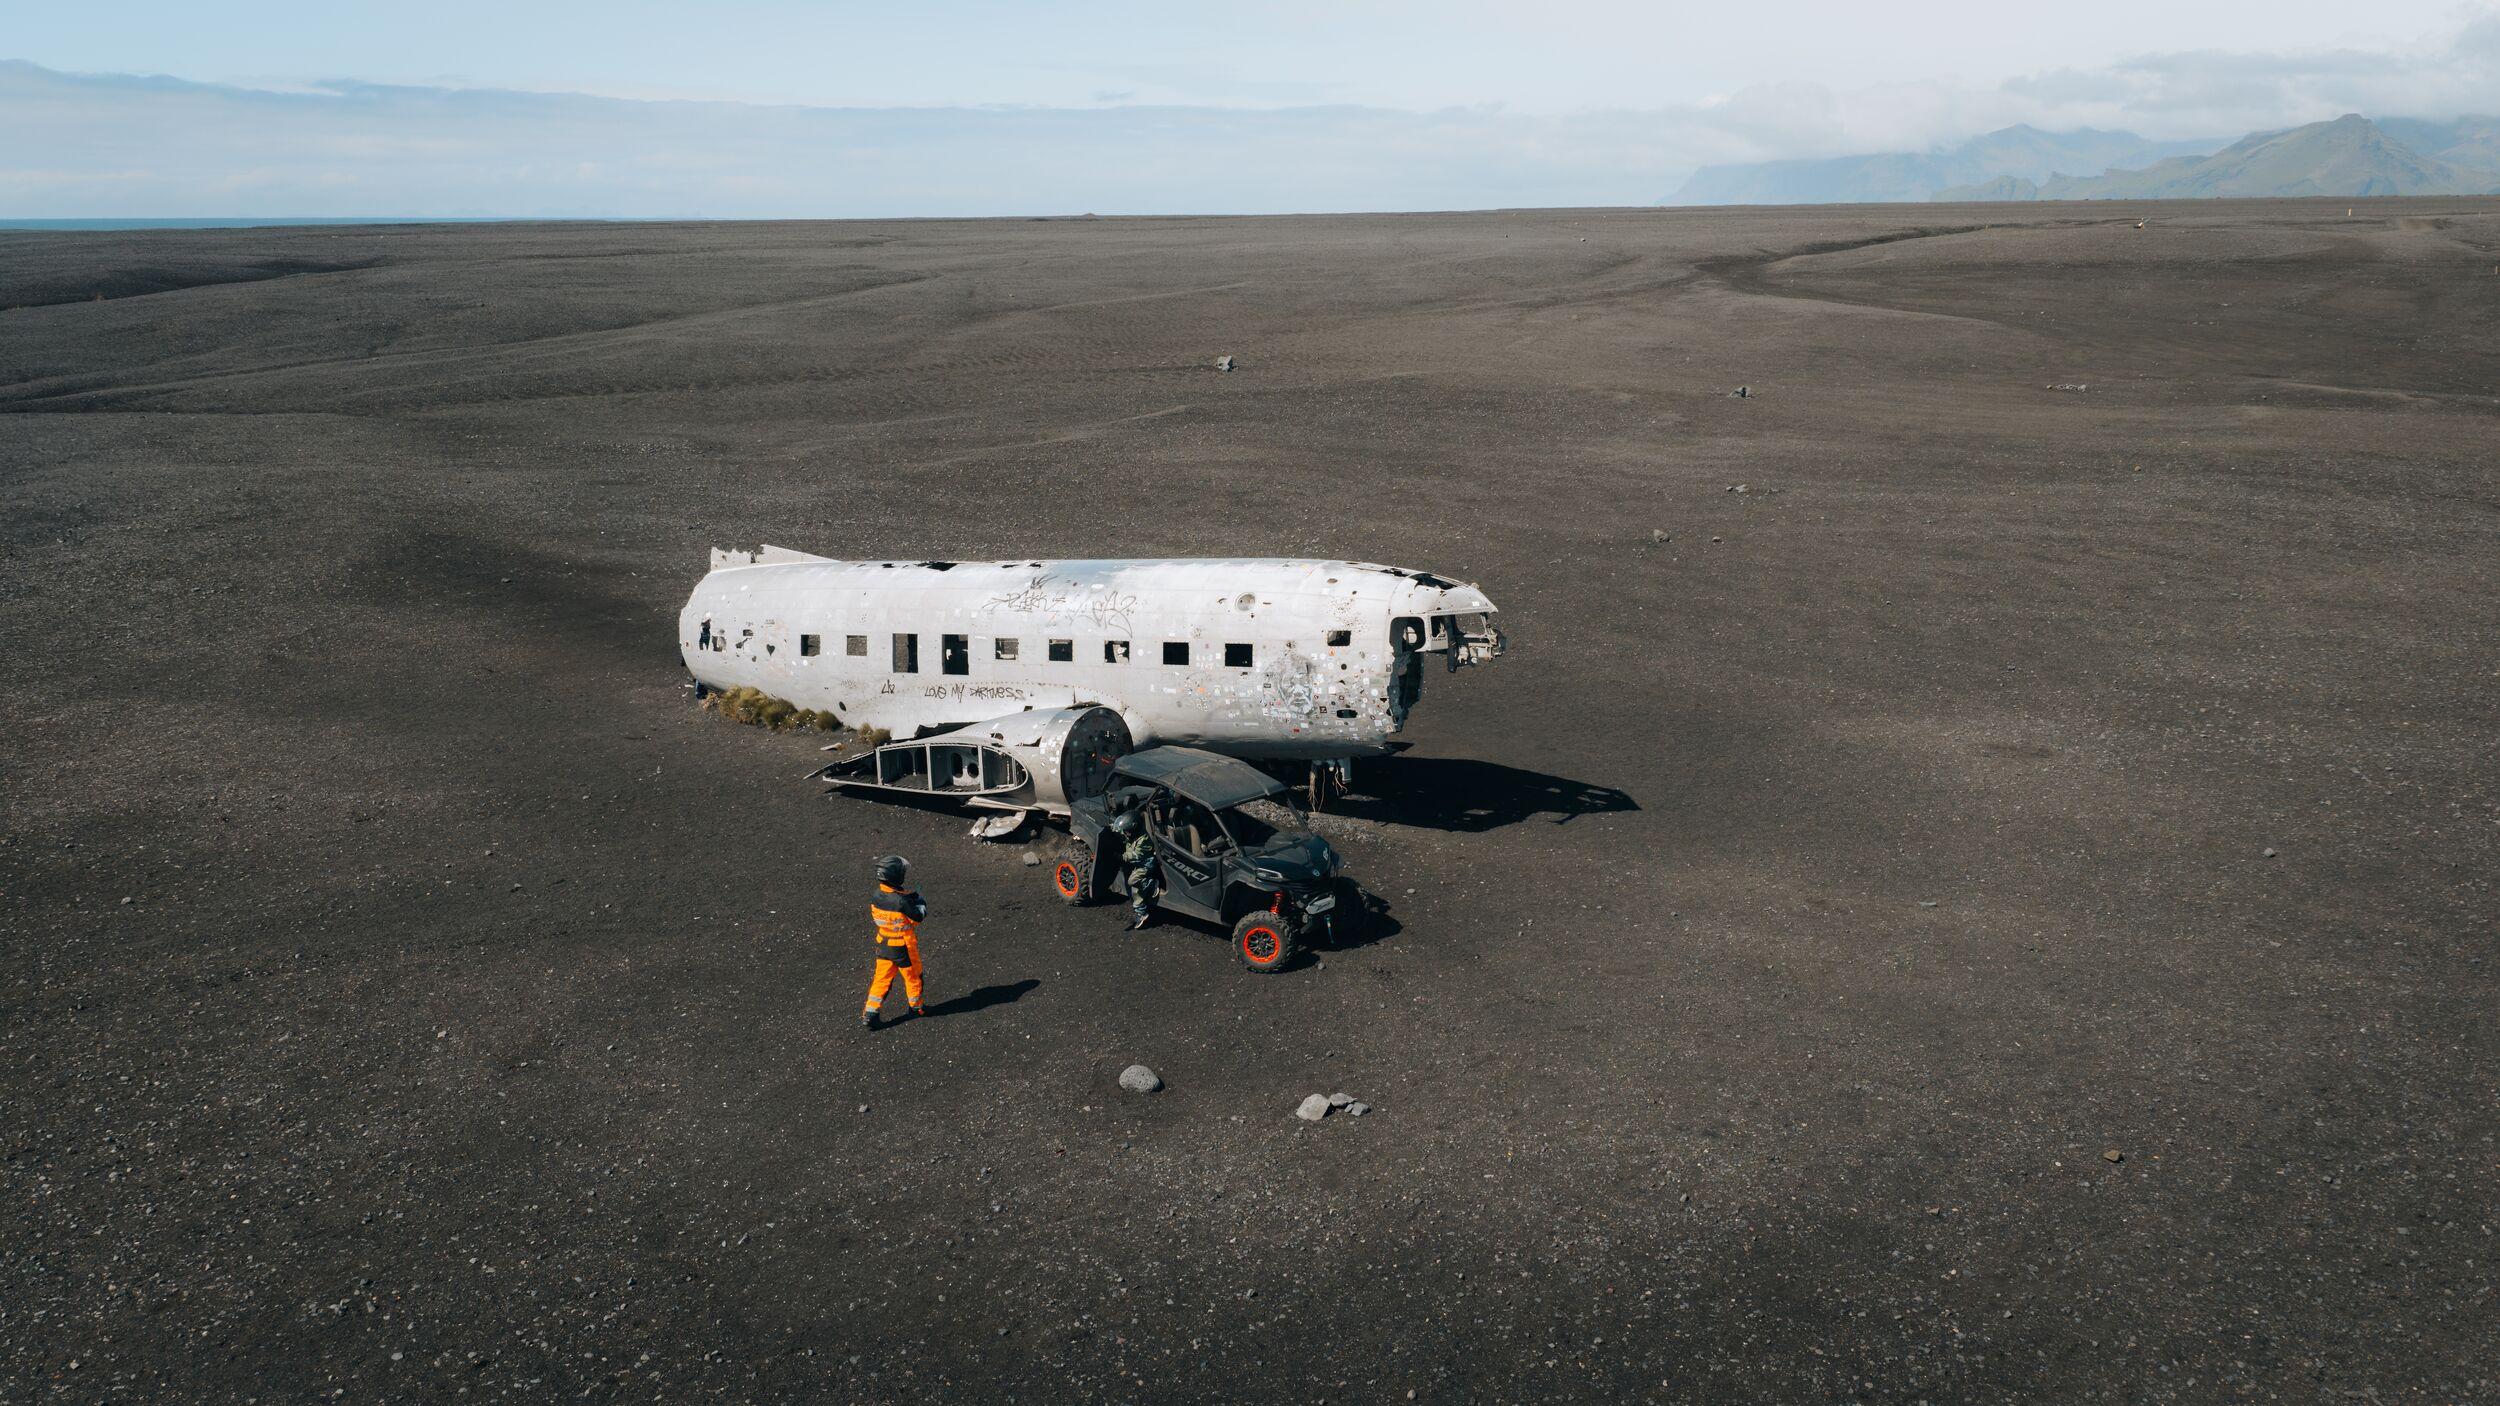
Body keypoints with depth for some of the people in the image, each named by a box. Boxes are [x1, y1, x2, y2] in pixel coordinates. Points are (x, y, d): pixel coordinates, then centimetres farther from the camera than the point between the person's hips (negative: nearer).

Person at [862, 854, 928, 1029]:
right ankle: (916, 1007, 36)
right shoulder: (902, 901, -29)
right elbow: (918, 917, -19)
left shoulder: (877, 897, -8)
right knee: (913, 976, 17)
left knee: (881, 978, 12)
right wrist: (921, 902, 2)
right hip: (904, 948, -5)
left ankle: (870, 1014, 8)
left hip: (883, 946, 5)